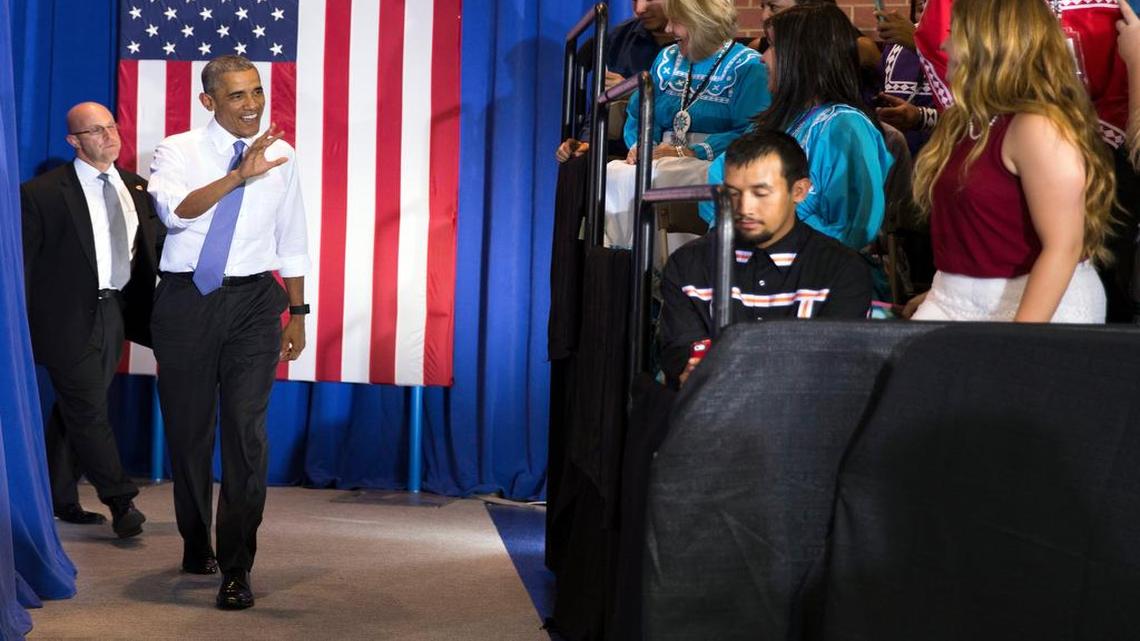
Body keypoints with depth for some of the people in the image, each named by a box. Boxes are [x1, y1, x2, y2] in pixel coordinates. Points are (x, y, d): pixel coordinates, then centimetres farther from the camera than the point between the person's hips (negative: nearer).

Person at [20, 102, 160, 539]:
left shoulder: (136, 188, 9)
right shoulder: (42, 194, -6)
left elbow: (159, 245, 11)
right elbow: (22, 265, -6)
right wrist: (22, 330, -10)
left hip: (116, 314, 5)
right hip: (70, 318, -5)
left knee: (74, 411, 14)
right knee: (88, 411, -4)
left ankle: (60, 498, 24)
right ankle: (120, 502, 4)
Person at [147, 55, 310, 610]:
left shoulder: (281, 156, 7)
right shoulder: (178, 151, -1)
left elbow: (291, 241, 14)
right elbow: (175, 211, -21)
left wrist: (297, 312, 13)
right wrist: (240, 175, -30)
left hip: (253, 301, 0)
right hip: (185, 299, 0)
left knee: (246, 431, -9)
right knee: (188, 429, 10)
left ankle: (236, 569, -3)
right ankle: (196, 548, 30)